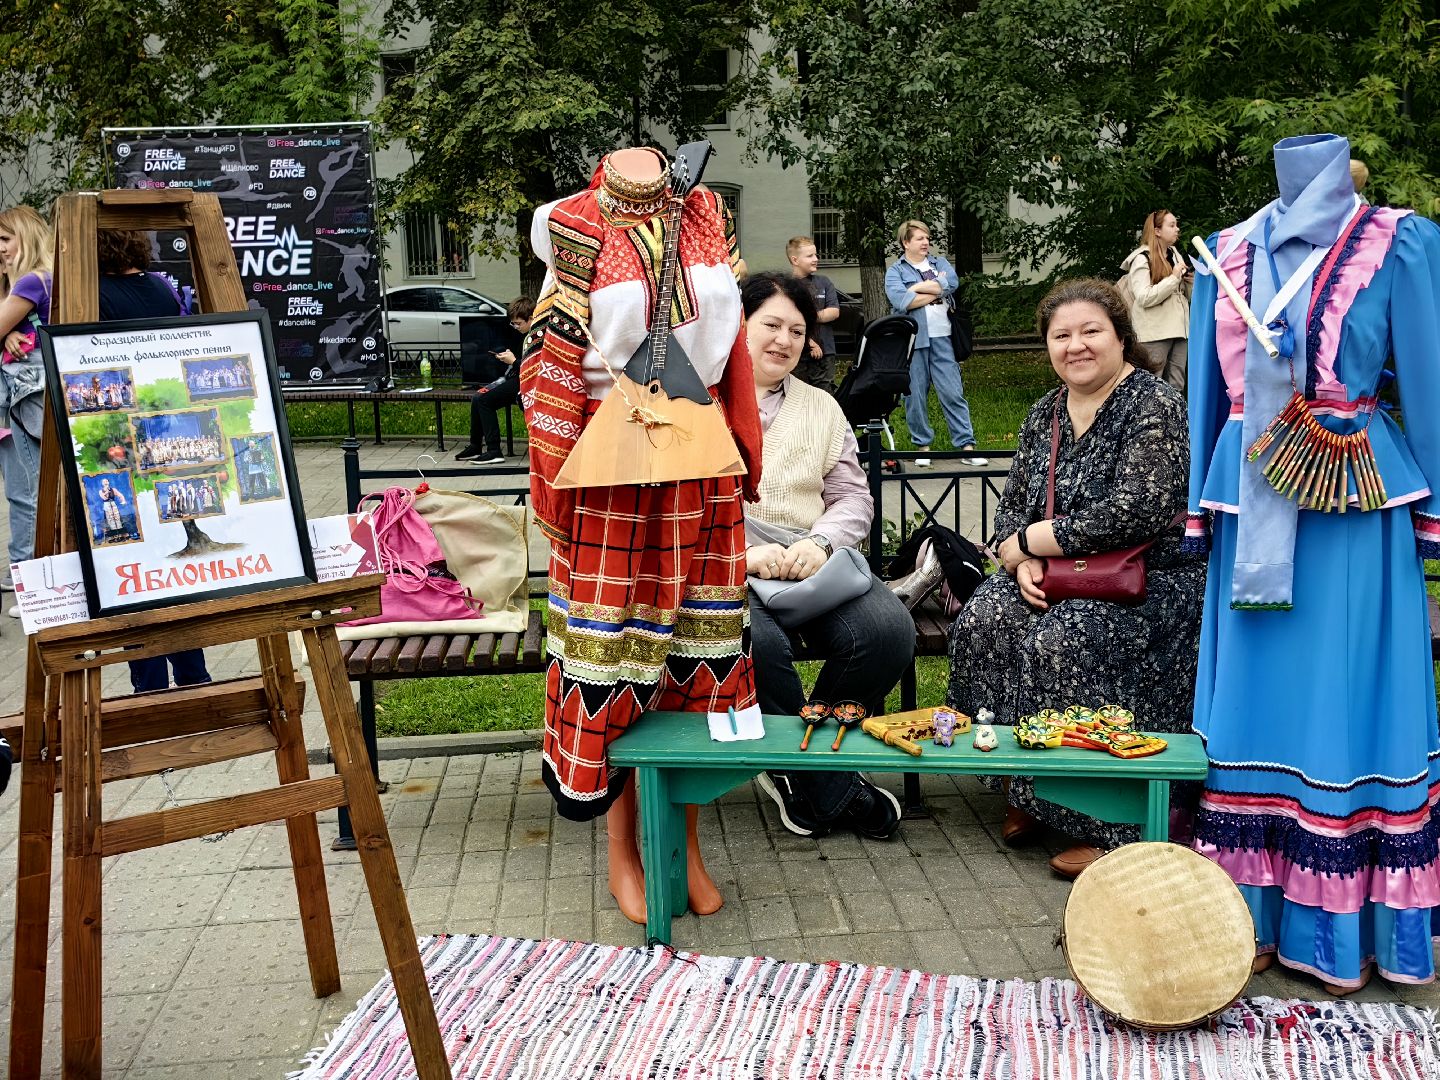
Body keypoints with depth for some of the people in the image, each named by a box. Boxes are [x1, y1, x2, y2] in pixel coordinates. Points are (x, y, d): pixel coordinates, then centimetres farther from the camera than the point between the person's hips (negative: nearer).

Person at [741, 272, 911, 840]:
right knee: (758, 641, -37)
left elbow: (853, 495, 14)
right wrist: (744, 552, -18)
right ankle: (833, 787, -13)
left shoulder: (821, 408, 23)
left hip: (812, 560, 4)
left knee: (889, 630, -24)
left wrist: (820, 543, -8)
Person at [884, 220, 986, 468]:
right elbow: (901, 301, -13)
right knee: (915, 395, 2)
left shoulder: (939, 263, 17)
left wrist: (918, 287, -6)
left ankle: (966, 445, -1)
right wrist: (937, 288, -5)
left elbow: (953, 282, -5)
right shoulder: (895, 271, 6)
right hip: (913, 339, -2)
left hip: (942, 338, 2)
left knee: (953, 392, -2)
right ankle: (922, 445, 14)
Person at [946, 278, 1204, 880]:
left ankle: (1102, 825, -19)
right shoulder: (1045, 414, 12)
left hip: (1151, 580, -6)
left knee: (1057, 643, -32)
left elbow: (1135, 513, -22)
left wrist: (1032, 539, -14)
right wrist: (1022, 561, -11)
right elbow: (1011, 508, 12)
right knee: (983, 620, -22)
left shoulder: (1155, 405, -10)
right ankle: (1025, 791, -9)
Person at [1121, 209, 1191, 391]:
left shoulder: (1175, 255, 16)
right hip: (1155, 333, -7)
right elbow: (1144, 298, -17)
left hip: (1179, 329, 7)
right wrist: (1174, 278, -14)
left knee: (1176, 387, 7)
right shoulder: (1142, 259, -5)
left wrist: (1190, 281, 2)